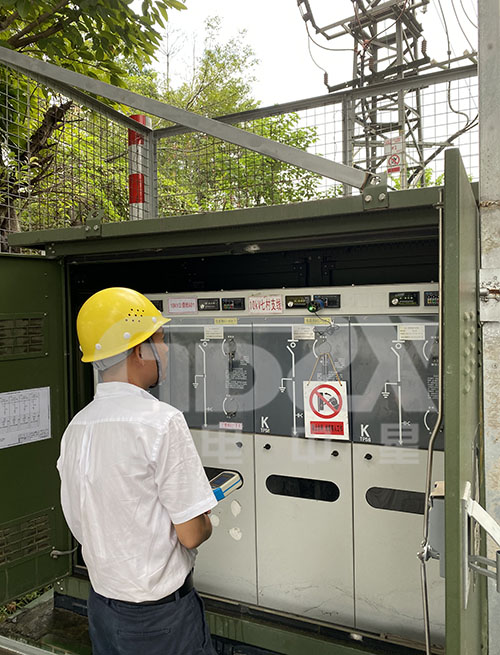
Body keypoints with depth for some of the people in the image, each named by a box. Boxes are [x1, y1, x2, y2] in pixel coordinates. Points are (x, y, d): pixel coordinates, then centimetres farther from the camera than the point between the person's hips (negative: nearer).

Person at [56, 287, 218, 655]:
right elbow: (192, 533, -22)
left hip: (101, 602, 7)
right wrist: (206, 522, 0)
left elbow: (80, 527, 7)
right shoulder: (162, 421, -24)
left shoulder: (75, 428, -1)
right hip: (159, 611, -6)